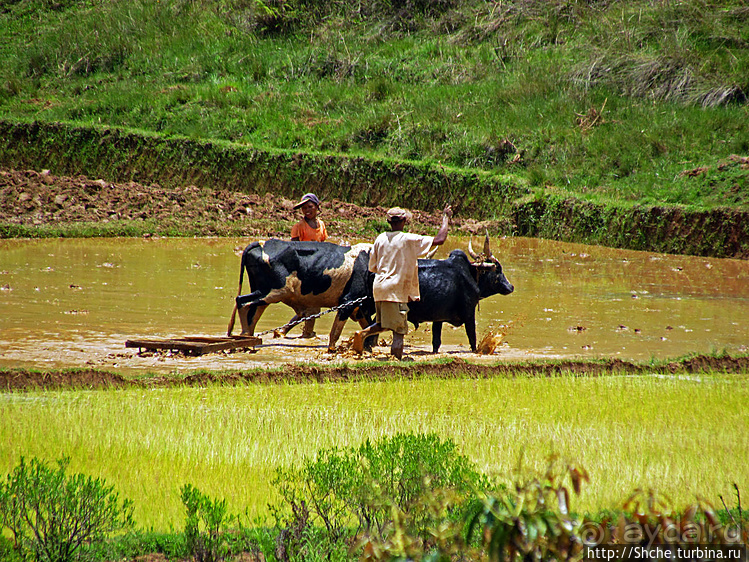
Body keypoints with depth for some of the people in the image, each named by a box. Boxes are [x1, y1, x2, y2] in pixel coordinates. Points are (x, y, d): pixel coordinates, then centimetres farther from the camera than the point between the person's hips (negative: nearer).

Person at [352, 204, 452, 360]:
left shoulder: (380, 239, 7)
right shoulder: (409, 240, -9)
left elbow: (372, 267, 13)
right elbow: (439, 240, -9)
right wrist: (446, 218, 4)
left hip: (379, 287, 6)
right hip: (396, 290, -6)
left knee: (383, 325, 22)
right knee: (400, 329, -1)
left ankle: (363, 333, -2)